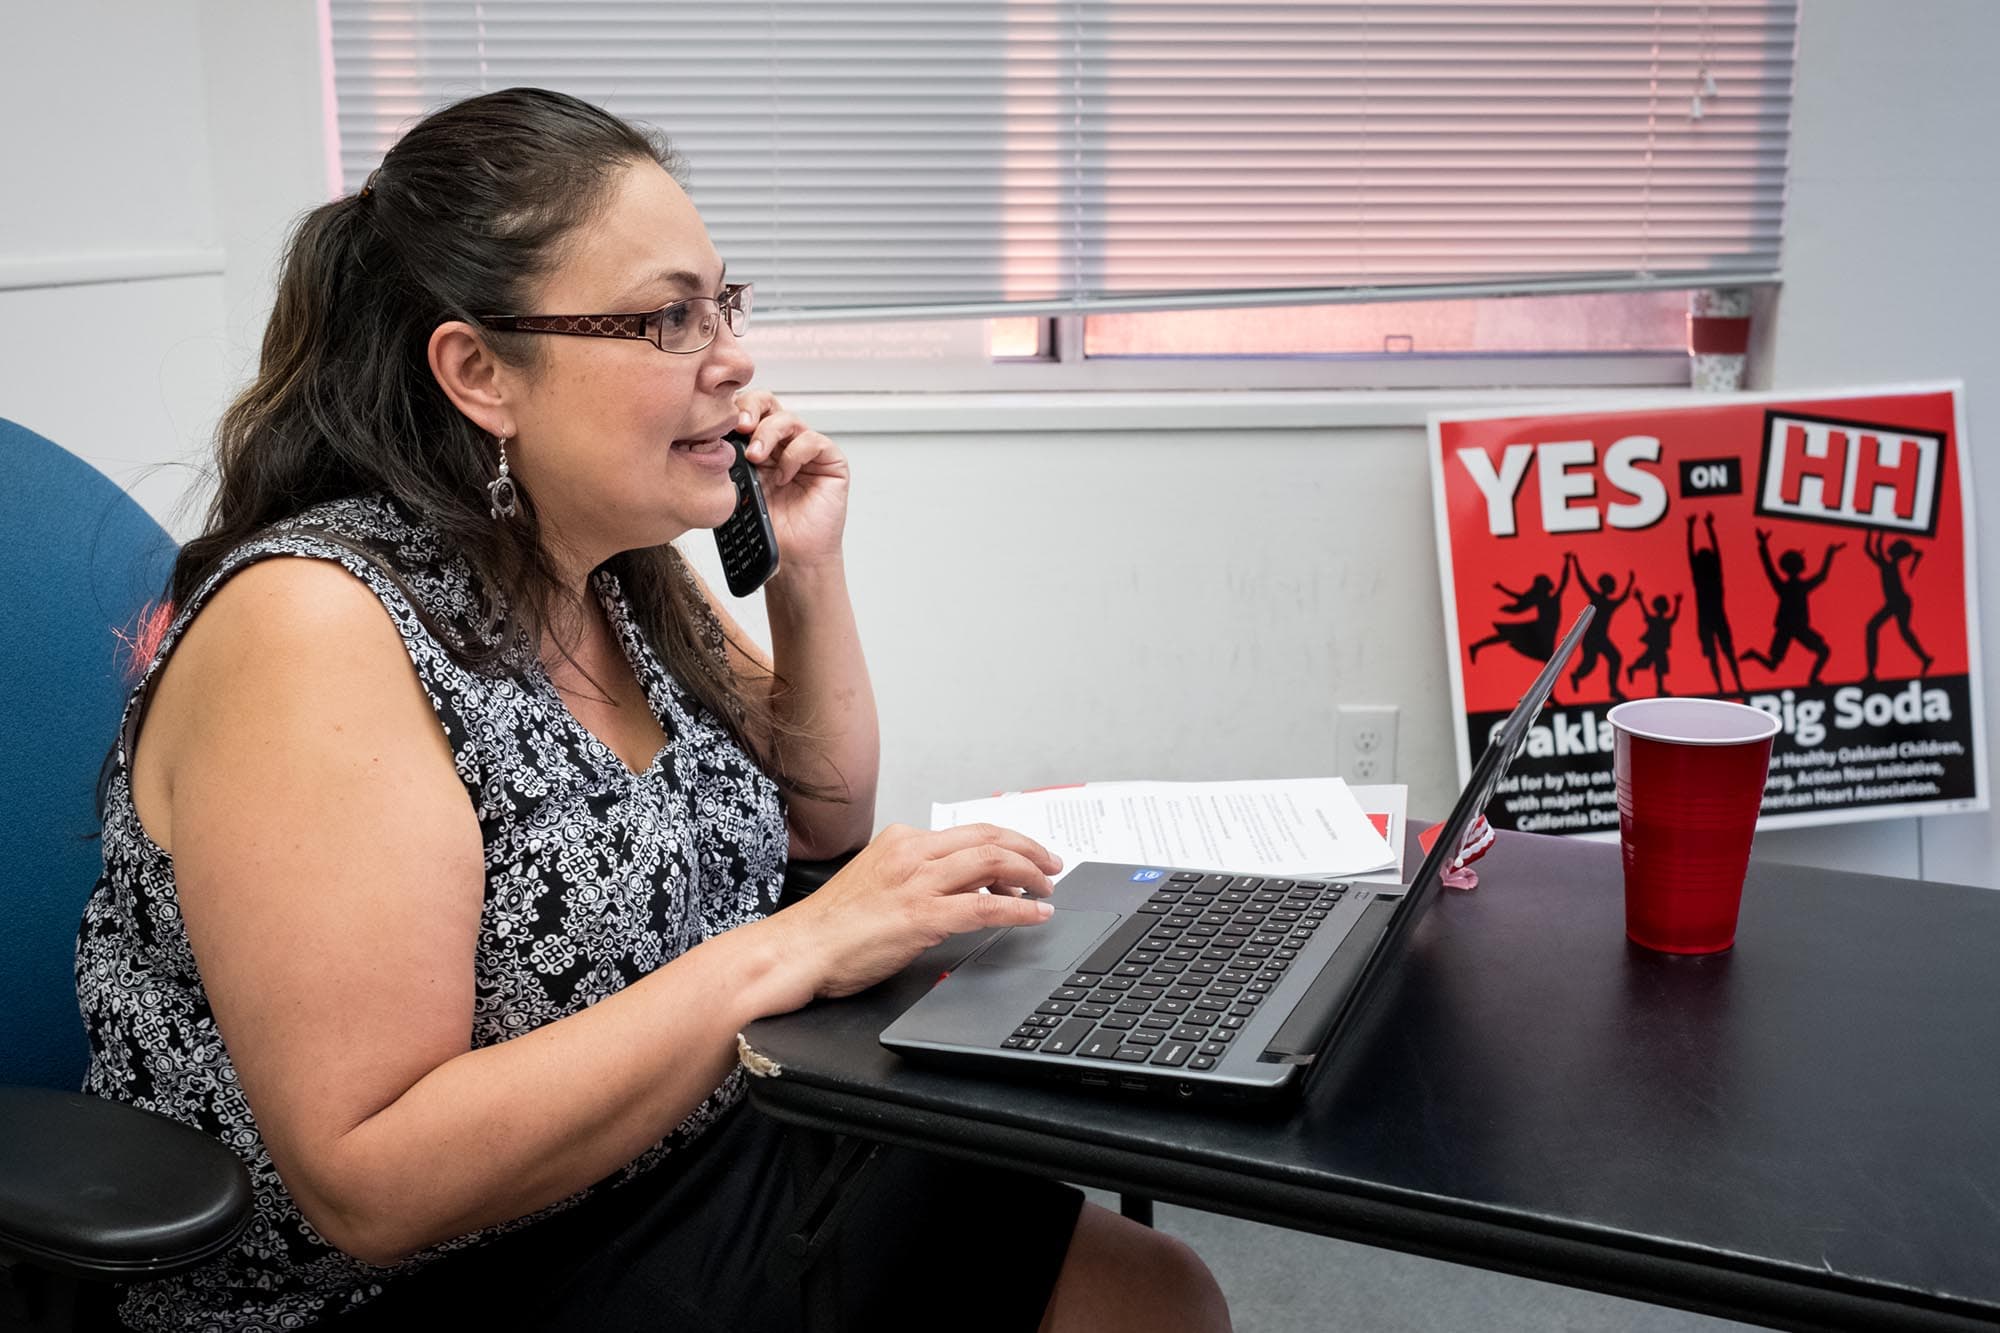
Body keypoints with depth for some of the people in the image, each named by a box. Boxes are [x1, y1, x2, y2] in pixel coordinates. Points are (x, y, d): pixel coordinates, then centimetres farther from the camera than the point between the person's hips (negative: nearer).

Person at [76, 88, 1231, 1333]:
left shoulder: (623, 566, 2)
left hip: (703, 1172, 8)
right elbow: (370, 1178, -27)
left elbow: (822, 819, 15)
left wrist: (810, 574, -1)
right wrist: (786, 954, -30)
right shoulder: (315, 623, -23)